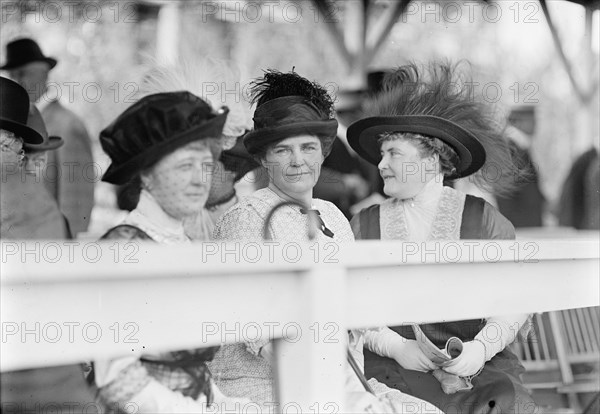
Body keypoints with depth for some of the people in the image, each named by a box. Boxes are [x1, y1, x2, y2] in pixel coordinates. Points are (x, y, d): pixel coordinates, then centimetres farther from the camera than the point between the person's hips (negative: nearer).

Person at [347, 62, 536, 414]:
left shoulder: (483, 219, 5)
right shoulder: (365, 224, 10)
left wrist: (482, 347, -17)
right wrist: (395, 346, -11)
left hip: (480, 368, 0)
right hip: (395, 369, 0)